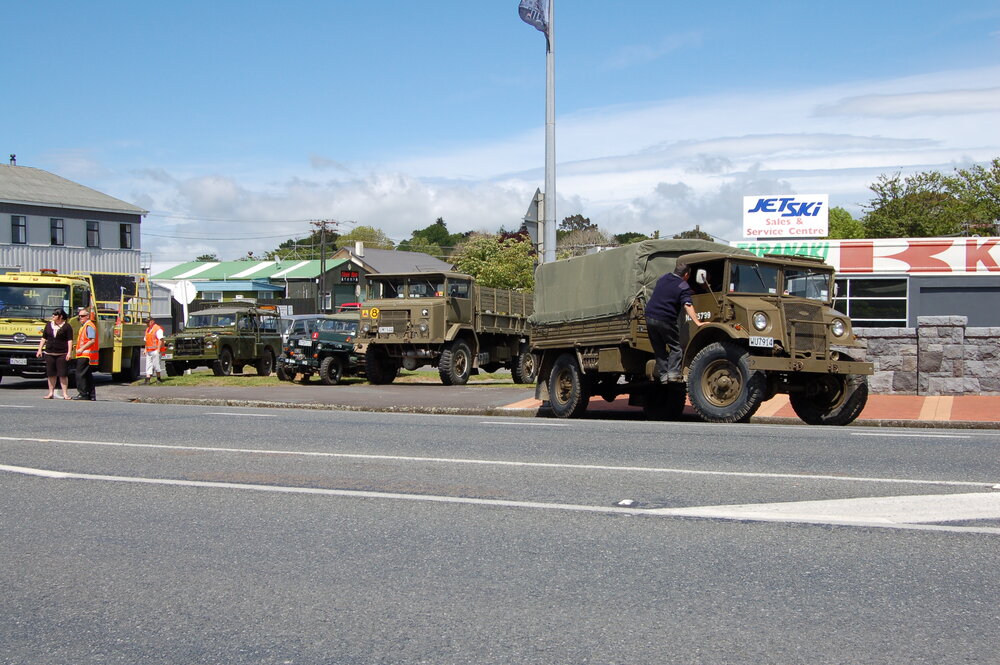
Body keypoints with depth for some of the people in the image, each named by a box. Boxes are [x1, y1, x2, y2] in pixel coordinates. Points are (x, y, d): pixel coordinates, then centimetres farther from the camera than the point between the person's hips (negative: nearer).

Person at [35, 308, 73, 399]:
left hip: (62, 354, -4)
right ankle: (51, 393, 15)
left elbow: (70, 340, -3)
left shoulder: (67, 327, -1)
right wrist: (40, 349, 10)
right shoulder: (48, 325, 13)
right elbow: (43, 338, 17)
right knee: (51, 374, 7)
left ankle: (65, 394, 0)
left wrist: (69, 352, -12)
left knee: (63, 374, -4)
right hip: (49, 353, 4)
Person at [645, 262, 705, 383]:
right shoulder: (683, 286, -7)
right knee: (676, 347, 8)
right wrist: (697, 322, -24)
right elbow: (687, 306, -19)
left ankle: (663, 376, 9)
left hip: (650, 317, 6)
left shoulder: (663, 278, 14)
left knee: (659, 349, 13)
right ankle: (673, 373, -5)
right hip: (665, 320, -6)